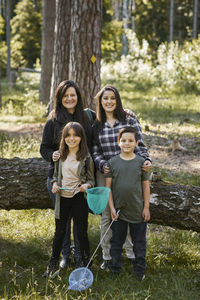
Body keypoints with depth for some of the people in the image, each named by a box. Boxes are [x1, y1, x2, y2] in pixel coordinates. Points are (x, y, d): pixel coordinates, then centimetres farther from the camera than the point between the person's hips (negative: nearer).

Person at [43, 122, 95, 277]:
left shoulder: (86, 158, -5)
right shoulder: (60, 155, 5)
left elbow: (91, 179, 0)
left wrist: (87, 185, -21)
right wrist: (55, 184, -4)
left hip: (79, 198, -3)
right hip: (62, 197, 3)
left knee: (82, 232, 5)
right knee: (59, 232, 12)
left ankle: (86, 264, 19)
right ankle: (53, 264, 24)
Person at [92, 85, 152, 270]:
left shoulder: (130, 120, 0)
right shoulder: (96, 125, 7)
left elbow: (139, 144, -1)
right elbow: (95, 151, 6)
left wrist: (146, 160, -19)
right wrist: (103, 165, -13)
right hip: (105, 174, 2)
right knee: (107, 215, 5)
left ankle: (132, 254, 16)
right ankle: (107, 256, 16)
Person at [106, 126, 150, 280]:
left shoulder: (140, 162, -3)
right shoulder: (113, 162, -3)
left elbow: (146, 186, 2)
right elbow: (108, 186, 0)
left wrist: (146, 207, -1)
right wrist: (112, 207, -5)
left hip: (137, 210, 0)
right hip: (118, 210, 0)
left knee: (139, 241, 10)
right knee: (117, 240, 11)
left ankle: (139, 270, 22)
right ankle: (115, 270, 23)